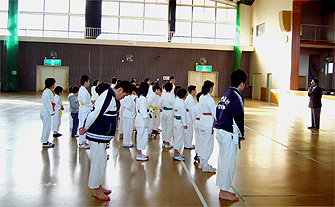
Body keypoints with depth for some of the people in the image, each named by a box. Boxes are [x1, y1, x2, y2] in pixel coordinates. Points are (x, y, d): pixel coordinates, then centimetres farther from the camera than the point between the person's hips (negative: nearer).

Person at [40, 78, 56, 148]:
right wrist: (51, 112, -20)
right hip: (46, 112, -10)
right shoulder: (47, 91, -16)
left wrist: (52, 110, 18)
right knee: (47, 127, -4)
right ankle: (44, 143, 3)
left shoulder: (48, 91, 15)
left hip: (47, 111, 10)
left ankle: (46, 141, 23)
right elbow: (47, 102, -21)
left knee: (47, 127, 15)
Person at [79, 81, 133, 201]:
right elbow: (94, 114, -25)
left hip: (102, 137, 10)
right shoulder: (107, 98, -21)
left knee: (101, 162, 18)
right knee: (99, 162, 0)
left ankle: (99, 187, 30)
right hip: (98, 136, -10)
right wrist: (86, 129, -13)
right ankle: (97, 190, 13)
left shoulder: (111, 97, 13)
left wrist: (86, 128, 15)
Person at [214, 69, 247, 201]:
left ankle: (223, 189, 28)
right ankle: (224, 192, 12)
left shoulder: (226, 95, 11)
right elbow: (239, 118, -15)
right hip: (229, 134, -9)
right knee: (229, 162, 1)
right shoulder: (236, 97, -16)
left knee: (223, 160, 17)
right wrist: (242, 135, 0)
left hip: (220, 130, 9)